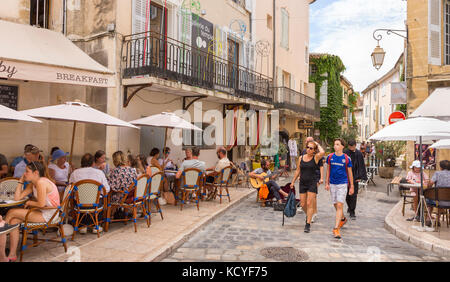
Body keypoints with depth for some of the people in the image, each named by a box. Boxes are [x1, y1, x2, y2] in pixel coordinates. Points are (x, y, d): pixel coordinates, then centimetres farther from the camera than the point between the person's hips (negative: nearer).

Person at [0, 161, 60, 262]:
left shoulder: (41, 182, -18)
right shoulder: (32, 184, 12)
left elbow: (41, 204, -23)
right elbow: (17, 198, 7)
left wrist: (30, 202, -4)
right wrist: (21, 181, 8)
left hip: (48, 215, -9)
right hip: (42, 212, 9)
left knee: (11, 212, -8)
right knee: (14, 221, -4)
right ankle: (12, 255, 2)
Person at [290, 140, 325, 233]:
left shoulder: (316, 158, -4)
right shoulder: (301, 158, 6)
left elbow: (322, 152, -27)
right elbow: (298, 171, 14)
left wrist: (318, 144, -9)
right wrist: (293, 181, 15)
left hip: (312, 183, -4)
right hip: (302, 183, 4)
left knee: (309, 204, -6)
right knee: (303, 204, 7)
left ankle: (308, 224, 2)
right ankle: (308, 216, 38)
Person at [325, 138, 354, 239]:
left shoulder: (347, 158, -4)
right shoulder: (330, 157, 2)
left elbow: (350, 173, 3)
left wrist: (352, 186, 4)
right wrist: (327, 183, 7)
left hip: (342, 184, -3)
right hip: (332, 184, 4)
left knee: (339, 205, -11)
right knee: (336, 205, 14)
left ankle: (336, 229, -11)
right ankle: (343, 219, 42)